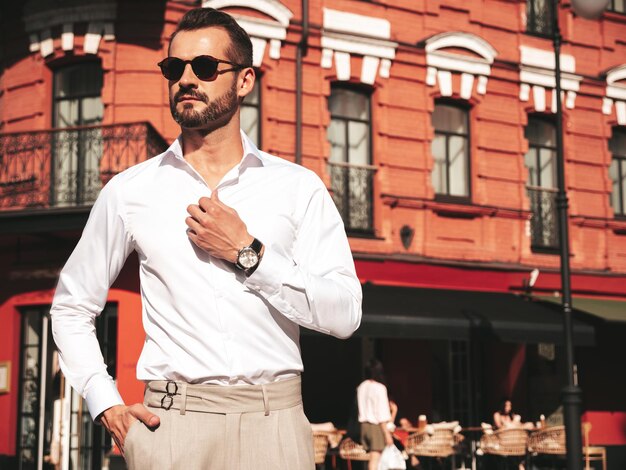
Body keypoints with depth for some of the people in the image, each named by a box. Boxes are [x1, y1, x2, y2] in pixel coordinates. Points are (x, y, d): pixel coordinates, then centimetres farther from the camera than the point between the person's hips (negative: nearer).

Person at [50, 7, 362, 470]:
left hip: (274, 423, 0)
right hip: (170, 422, 1)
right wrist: (106, 404, 3)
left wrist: (247, 254, -12)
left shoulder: (299, 188, 3)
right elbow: (71, 306, 15)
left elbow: (344, 314, -6)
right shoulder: (130, 190, 7)